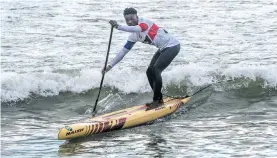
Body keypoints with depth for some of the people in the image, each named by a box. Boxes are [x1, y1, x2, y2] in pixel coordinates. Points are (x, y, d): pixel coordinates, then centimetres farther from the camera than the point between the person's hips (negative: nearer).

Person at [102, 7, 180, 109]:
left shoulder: (144, 22, -21)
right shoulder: (134, 36, 5)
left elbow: (137, 29, -45)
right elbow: (124, 51, 8)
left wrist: (118, 27, -61)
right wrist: (110, 65, 0)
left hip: (172, 46, -9)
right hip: (163, 49, 9)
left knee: (156, 70, -20)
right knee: (149, 72, 4)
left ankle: (157, 100, -12)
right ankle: (159, 99, 15)